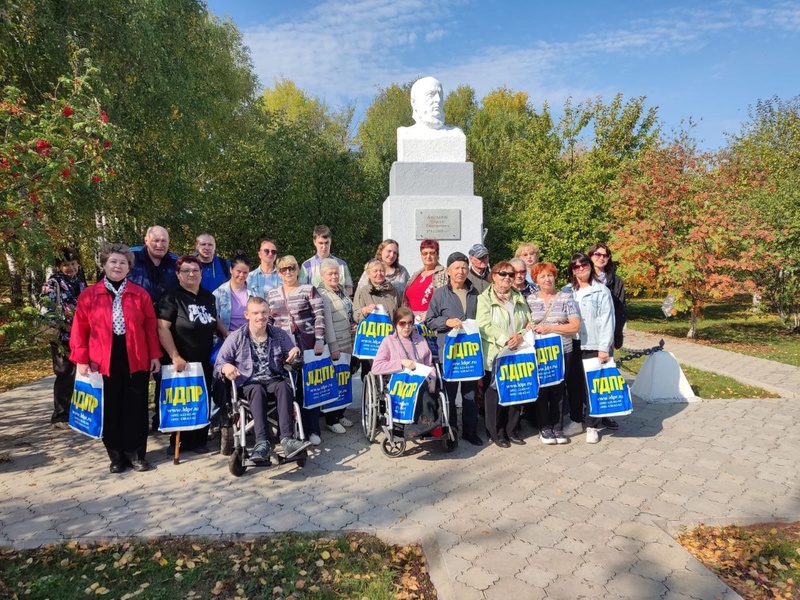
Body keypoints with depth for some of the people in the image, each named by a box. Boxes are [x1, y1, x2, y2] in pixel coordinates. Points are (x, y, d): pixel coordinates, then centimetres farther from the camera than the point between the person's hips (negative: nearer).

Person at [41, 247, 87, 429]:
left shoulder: (80, 282, 13)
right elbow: (46, 309, -13)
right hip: (62, 337, -6)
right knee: (65, 376, -4)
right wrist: (65, 326, -17)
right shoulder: (53, 283, -4)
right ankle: (60, 417, 6)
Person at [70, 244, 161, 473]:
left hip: (136, 360, 0)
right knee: (111, 409, 9)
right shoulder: (89, 295, 2)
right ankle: (116, 455, 23)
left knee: (136, 408, 5)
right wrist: (81, 359, -4)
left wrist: (154, 355, 1)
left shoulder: (140, 294, 4)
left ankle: (135, 453, 18)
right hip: (103, 361, 0)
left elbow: (151, 326, 4)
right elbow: (80, 329, 2)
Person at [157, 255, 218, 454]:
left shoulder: (209, 297, 10)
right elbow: (162, 328, -16)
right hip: (179, 362, -5)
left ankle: (199, 440, 21)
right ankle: (178, 442, 21)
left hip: (204, 361, 5)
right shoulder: (171, 296, -8)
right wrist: (175, 357, -22)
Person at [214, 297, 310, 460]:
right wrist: (225, 367, -22)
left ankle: (286, 439, -44)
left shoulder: (280, 334, 11)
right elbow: (219, 364, 3)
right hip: (250, 384, -1)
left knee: (283, 386, -34)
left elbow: (291, 359, 17)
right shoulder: (235, 338, 5)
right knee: (258, 390, -36)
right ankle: (262, 441, -45)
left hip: (275, 381, 1)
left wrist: (295, 352, -9)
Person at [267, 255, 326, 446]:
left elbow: (319, 317, -5)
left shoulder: (309, 290, 0)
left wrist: (319, 341, -13)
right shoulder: (272, 295, 12)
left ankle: (313, 430, 7)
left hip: (307, 345, -3)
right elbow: (268, 321, 14)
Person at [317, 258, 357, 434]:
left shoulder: (341, 289, 13)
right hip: (334, 347, -8)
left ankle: (340, 414, 27)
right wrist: (333, 347, -20)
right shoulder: (322, 294, -12)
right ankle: (331, 420, 12)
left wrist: (355, 325, 5)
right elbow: (327, 322, -18)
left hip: (347, 344, 8)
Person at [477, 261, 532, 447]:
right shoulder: (485, 298, -1)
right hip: (495, 354, -4)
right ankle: (496, 433, 13)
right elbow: (484, 326, -12)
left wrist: (520, 336, -9)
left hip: (518, 353, 5)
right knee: (495, 394, 1)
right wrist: (504, 340, -20)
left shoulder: (519, 298, 16)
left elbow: (529, 322, 10)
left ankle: (512, 430, 21)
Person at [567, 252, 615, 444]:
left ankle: (592, 425, 8)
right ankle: (575, 419, 23)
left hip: (594, 346, -3)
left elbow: (607, 320, -5)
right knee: (575, 384, 9)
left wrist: (604, 347, -11)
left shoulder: (601, 290, 1)